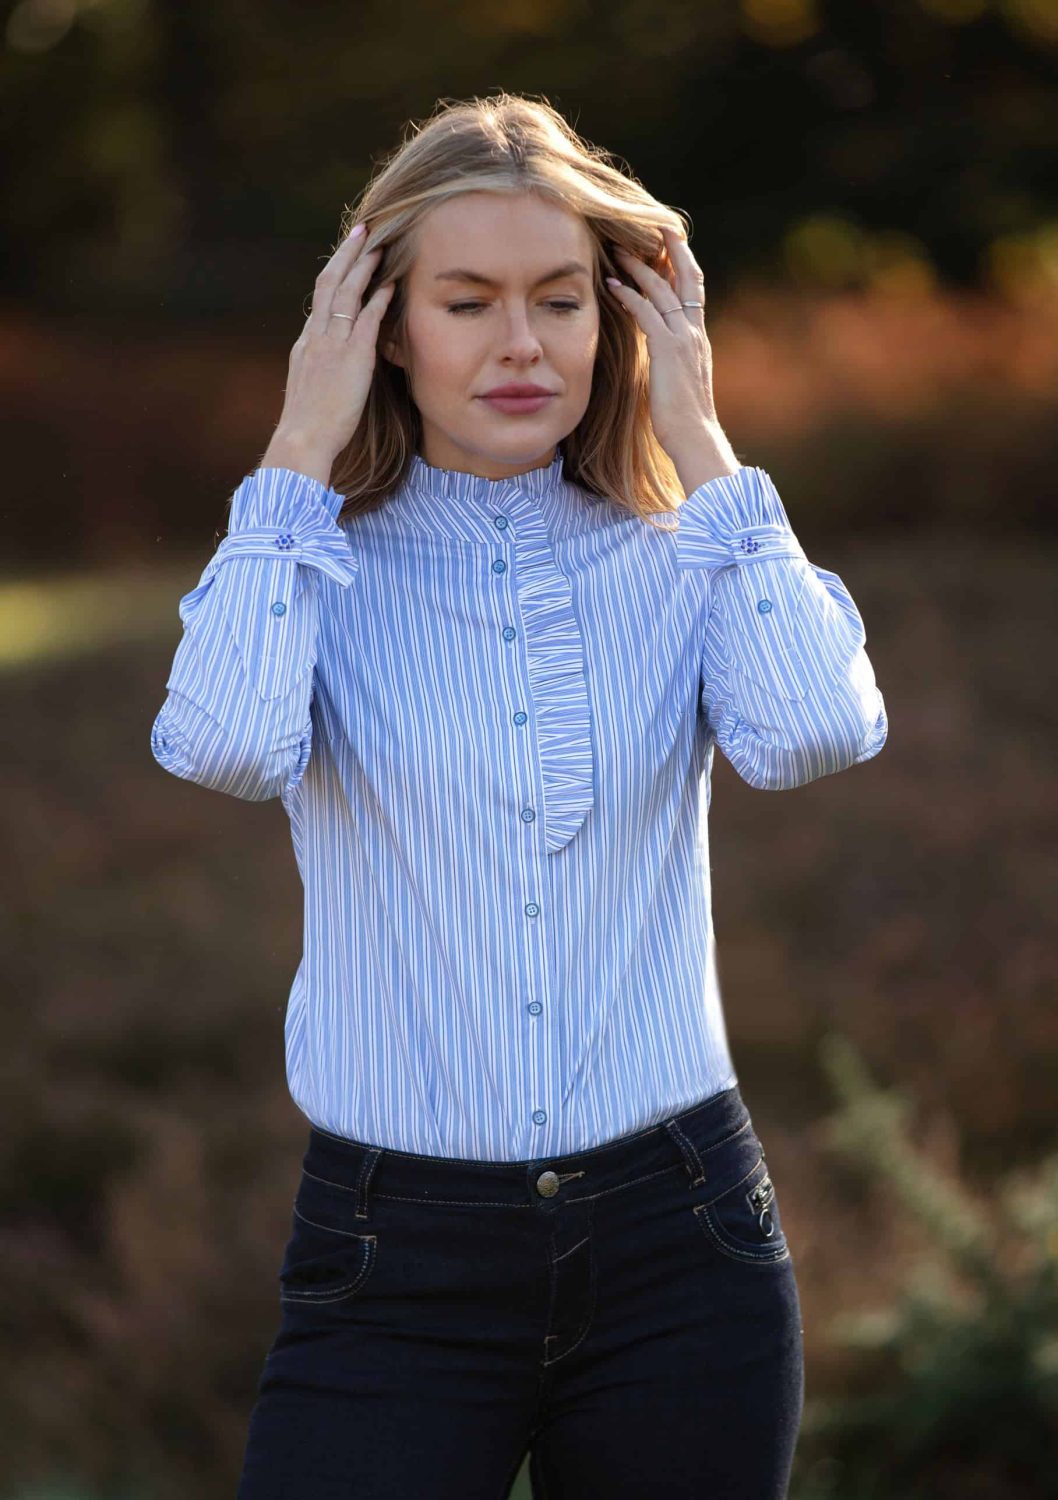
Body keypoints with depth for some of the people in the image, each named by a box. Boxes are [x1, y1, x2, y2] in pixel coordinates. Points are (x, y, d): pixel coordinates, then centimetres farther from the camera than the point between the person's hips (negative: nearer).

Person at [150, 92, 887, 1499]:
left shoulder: (678, 559, 5)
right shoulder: (318, 571, 1)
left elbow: (818, 733, -17)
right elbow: (222, 745, -21)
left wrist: (705, 453, -8)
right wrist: (300, 457, -11)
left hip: (676, 1242, 2)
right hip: (396, 1267, -1)